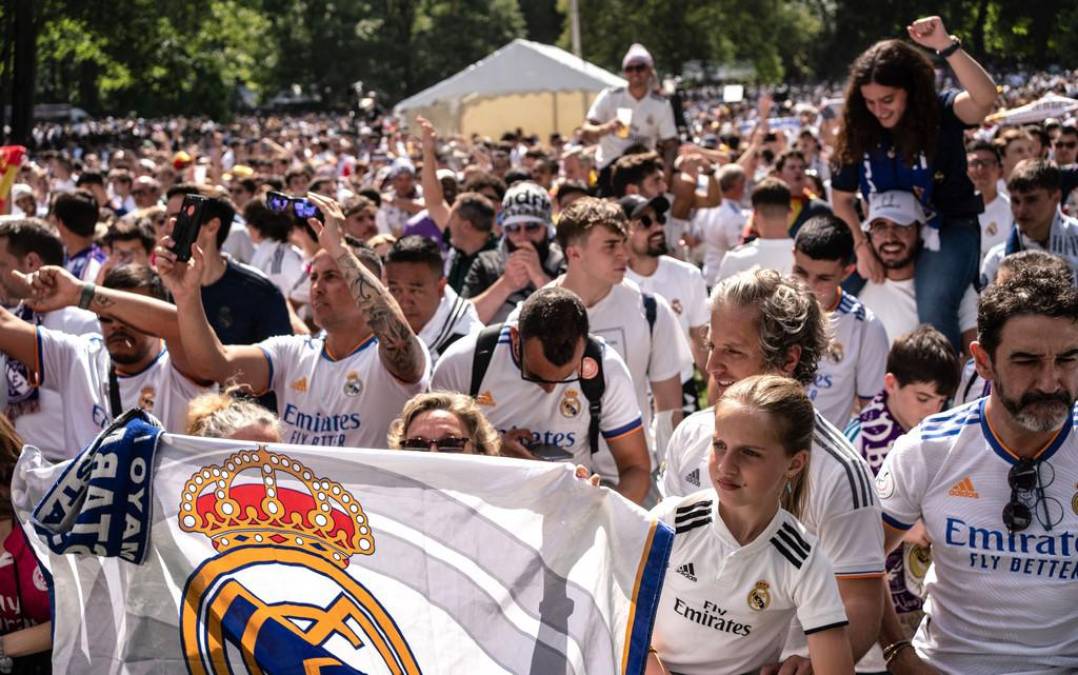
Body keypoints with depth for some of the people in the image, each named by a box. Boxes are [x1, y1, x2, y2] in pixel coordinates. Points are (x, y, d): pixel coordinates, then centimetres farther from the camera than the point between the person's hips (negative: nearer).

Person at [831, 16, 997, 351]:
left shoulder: (940, 112, -13)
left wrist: (947, 46, -46)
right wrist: (862, 247, -9)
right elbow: (842, 198, 5)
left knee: (934, 313, -30)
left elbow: (985, 98, -35)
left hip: (948, 229, -5)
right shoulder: (859, 132, -2)